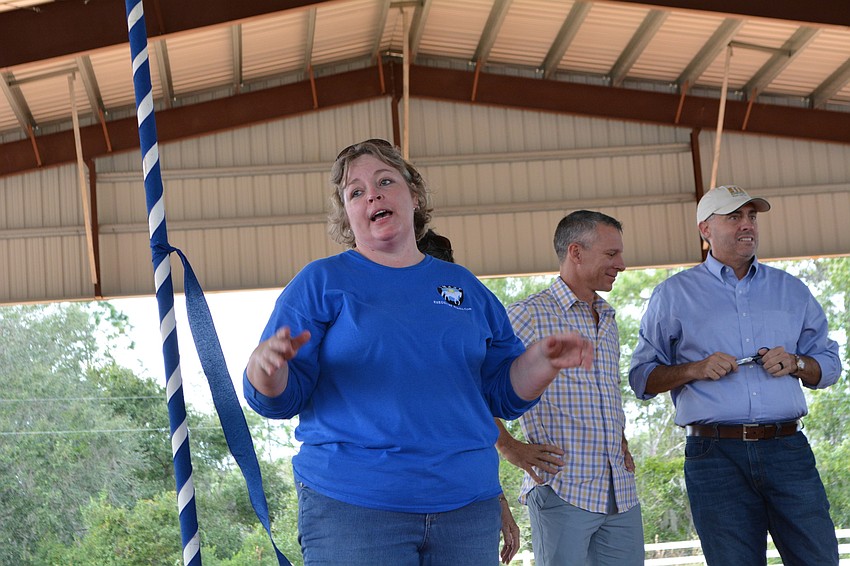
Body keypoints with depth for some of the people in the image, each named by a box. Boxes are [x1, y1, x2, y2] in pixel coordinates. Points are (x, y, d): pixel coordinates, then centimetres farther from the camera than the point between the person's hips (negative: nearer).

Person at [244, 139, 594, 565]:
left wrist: (543, 360, -6)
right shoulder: (321, 282, 4)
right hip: (350, 506, -3)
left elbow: (505, 392, 14)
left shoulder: (465, 287, 13)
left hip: (467, 505, 3)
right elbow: (277, 398, -2)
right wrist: (267, 364, -25)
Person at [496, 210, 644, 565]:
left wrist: (620, 441, 16)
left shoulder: (608, 320, 19)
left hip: (621, 493, 7)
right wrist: (510, 448, -12)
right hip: (561, 491, -7)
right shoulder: (530, 315, -6)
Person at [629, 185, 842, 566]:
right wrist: (695, 369, -10)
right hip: (715, 455, -2)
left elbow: (829, 365, 20)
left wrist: (795, 363, -2)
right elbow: (642, 378, 7)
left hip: (787, 449, 2)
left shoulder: (791, 290, 17)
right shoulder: (673, 295, 9)